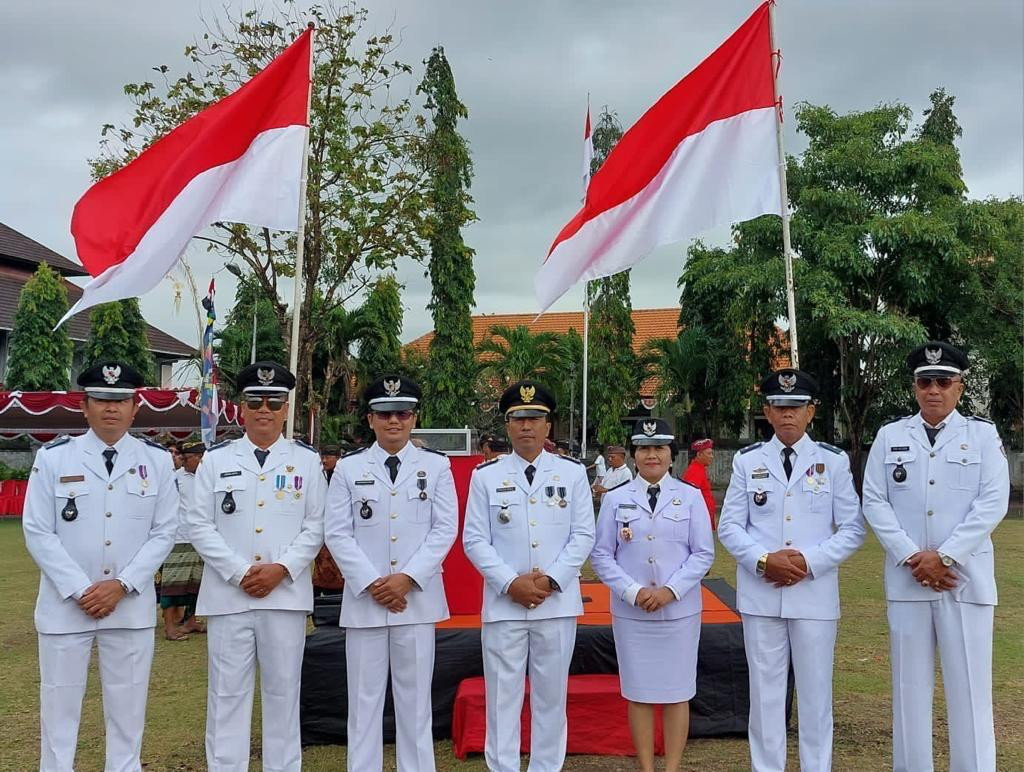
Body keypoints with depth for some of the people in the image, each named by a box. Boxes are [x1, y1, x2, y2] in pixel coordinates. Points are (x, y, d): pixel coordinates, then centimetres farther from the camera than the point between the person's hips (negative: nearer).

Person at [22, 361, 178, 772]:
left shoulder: (157, 460, 1)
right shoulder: (52, 457, -2)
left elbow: (164, 531, 1)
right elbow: (38, 532, -4)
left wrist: (121, 585, -10)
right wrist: (80, 590, -11)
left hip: (131, 606, 1)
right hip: (65, 604, -1)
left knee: (127, 706, 10)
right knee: (59, 704, 7)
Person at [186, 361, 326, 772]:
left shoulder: (307, 460, 7)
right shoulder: (216, 459, 6)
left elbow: (316, 525, 4)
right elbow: (200, 526, 2)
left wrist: (281, 568, -10)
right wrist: (240, 573, -8)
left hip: (286, 595, 0)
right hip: (227, 595, 0)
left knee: (283, 693, 8)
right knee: (227, 694, 5)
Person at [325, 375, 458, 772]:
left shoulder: (437, 466, 5)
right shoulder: (349, 467, 4)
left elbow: (445, 529, 0)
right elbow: (338, 534, 1)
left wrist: (407, 578, -10)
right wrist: (372, 583, -9)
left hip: (418, 599, 0)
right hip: (364, 599, 0)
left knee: (415, 699, 7)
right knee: (364, 698, 6)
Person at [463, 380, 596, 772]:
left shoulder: (573, 472, 5)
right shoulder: (485, 475, 3)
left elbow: (583, 535, 1)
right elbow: (475, 539, 0)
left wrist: (550, 580, -10)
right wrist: (511, 583, -11)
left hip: (558, 603, 1)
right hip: (503, 604, -1)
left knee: (551, 695, 10)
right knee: (502, 695, 5)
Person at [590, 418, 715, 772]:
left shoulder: (691, 496, 1)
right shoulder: (615, 498, 2)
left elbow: (703, 553, -1)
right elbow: (601, 555, 1)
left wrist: (670, 590, -12)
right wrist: (634, 592, -12)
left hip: (680, 610, 0)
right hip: (631, 612, 0)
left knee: (677, 692, 7)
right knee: (638, 693, 7)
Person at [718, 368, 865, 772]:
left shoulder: (833, 461, 2)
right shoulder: (747, 461, 5)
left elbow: (853, 529, 2)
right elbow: (728, 526, 4)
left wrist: (809, 561, -12)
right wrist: (764, 560, -13)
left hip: (815, 595, -1)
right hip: (760, 595, 1)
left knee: (816, 691, 7)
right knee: (765, 690, 9)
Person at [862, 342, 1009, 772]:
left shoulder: (983, 436, 5)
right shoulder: (889, 437, 8)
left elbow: (993, 503, -5)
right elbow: (874, 502, 2)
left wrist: (943, 557, -12)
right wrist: (911, 557, -9)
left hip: (966, 580, -1)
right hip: (906, 580, 2)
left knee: (969, 688, 0)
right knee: (909, 687, 7)